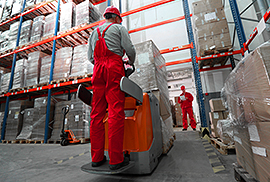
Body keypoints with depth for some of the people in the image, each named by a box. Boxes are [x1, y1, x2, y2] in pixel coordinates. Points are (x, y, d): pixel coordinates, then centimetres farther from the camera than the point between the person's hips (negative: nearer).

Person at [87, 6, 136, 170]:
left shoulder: (94, 32, 30)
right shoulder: (119, 28, 15)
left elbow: (90, 57, 24)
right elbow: (130, 49, 3)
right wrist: (131, 63, 20)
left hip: (98, 69, 6)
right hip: (114, 67, -5)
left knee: (97, 112, 1)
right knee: (116, 112, -12)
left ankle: (97, 157, 4)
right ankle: (116, 159, -10)